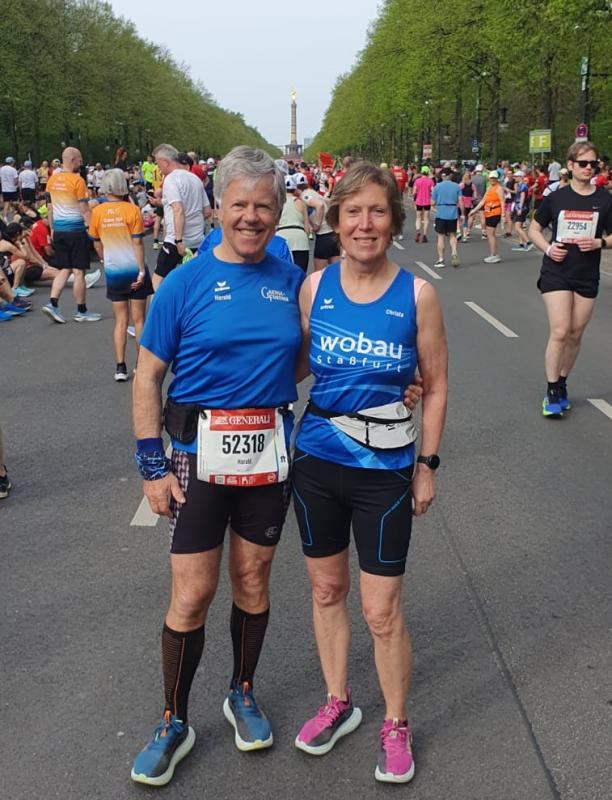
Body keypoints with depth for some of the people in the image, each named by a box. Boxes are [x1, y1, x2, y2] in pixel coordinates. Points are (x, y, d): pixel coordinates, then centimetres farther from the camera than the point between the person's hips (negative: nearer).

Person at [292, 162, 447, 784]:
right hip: (317, 459, 3)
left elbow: (435, 387, -1)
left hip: (385, 469, -3)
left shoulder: (417, 295, -8)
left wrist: (427, 465, -2)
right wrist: (281, 439, 4)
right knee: (326, 589, 17)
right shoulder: (314, 288, -2)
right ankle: (338, 703, 38)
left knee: (381, 610, 2)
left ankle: (396, 725, 26)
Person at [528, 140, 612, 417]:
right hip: (556, 273, -2)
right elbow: (534, 230, 8)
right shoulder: (556, 198, -1)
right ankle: (552, 392, 0)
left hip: (587, 277, 2)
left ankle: (561, 384, 27)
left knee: (575, 335, 9)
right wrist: (547, 248, -10)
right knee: (559, 332, -10)